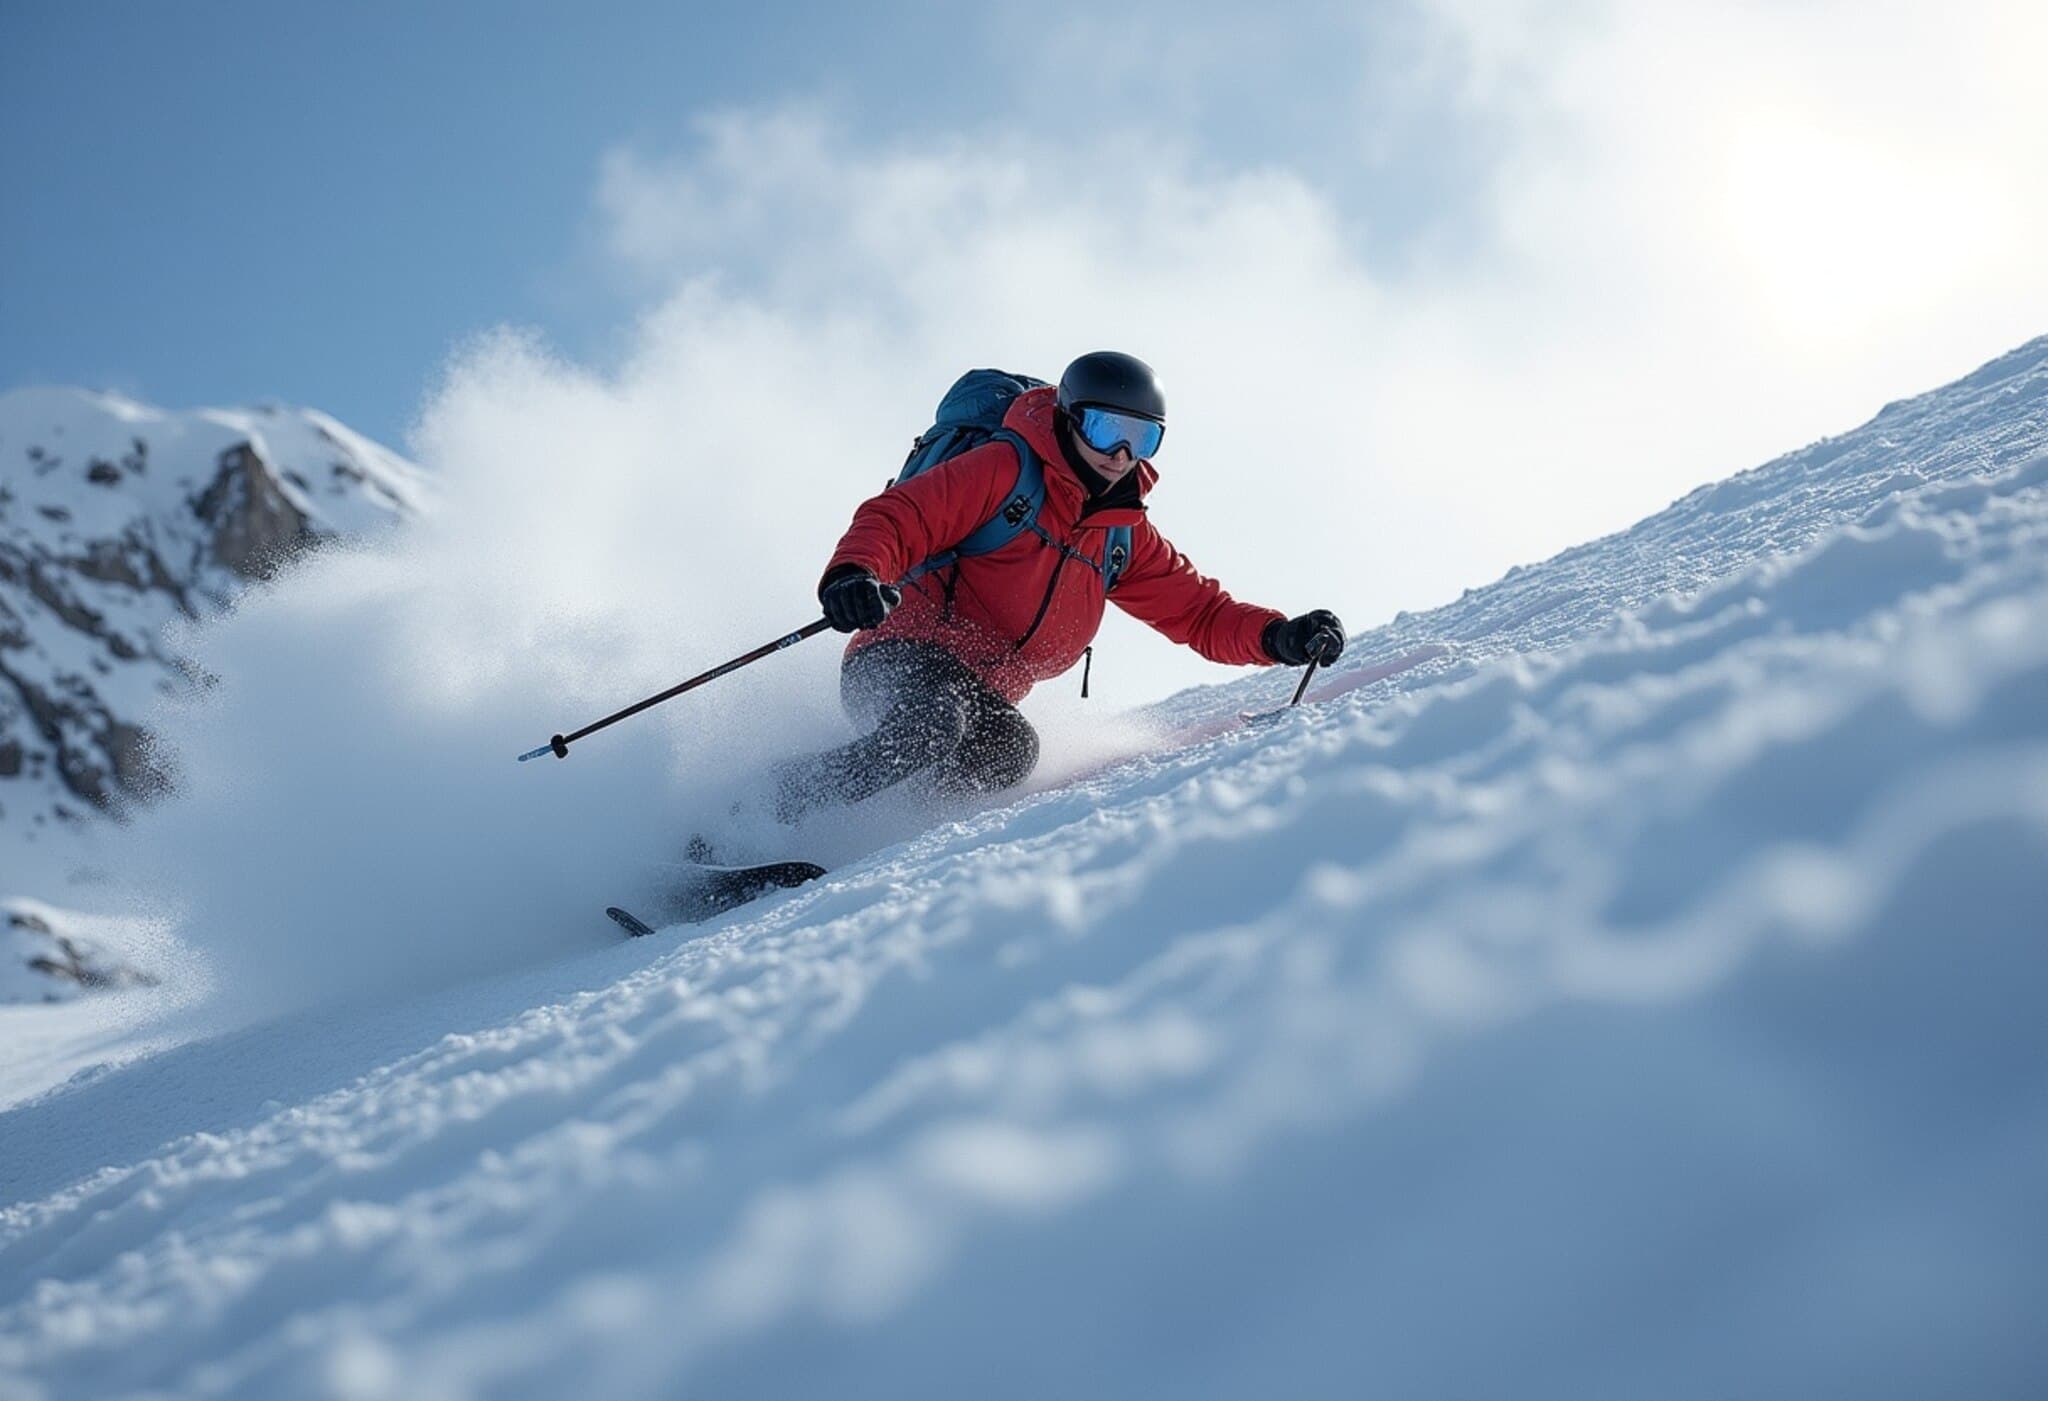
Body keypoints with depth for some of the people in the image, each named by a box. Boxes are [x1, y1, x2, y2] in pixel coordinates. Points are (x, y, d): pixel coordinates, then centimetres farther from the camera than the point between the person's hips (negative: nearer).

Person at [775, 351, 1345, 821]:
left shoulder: (1127, 536, 15)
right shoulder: (1006, 470, -4)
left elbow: (1200, 612, 18)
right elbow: (897, 517, -11)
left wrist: (1279, 637, -2)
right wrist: (855, 572, -34)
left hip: (982, 698, 5)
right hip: (903, 659, -5)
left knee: (1010, 752, -29)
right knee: (934, 724, -38)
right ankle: (771, 814, -25)